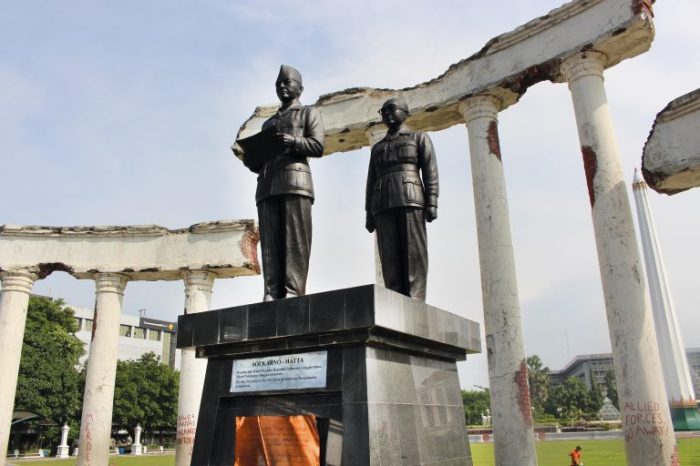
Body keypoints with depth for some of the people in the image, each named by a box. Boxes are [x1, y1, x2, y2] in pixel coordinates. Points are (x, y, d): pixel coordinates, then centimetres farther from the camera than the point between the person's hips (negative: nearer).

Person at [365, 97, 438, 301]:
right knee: (390, 257, -8)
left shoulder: (419, 138, 16)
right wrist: (369, 214, 8)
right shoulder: (377, 148, 27)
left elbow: (430, 172, 4)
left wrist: (432, 203, -10)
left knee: (413, 254, -13)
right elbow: (371, 182, 20)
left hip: (410, 199, -3)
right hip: (383, 205, 4)